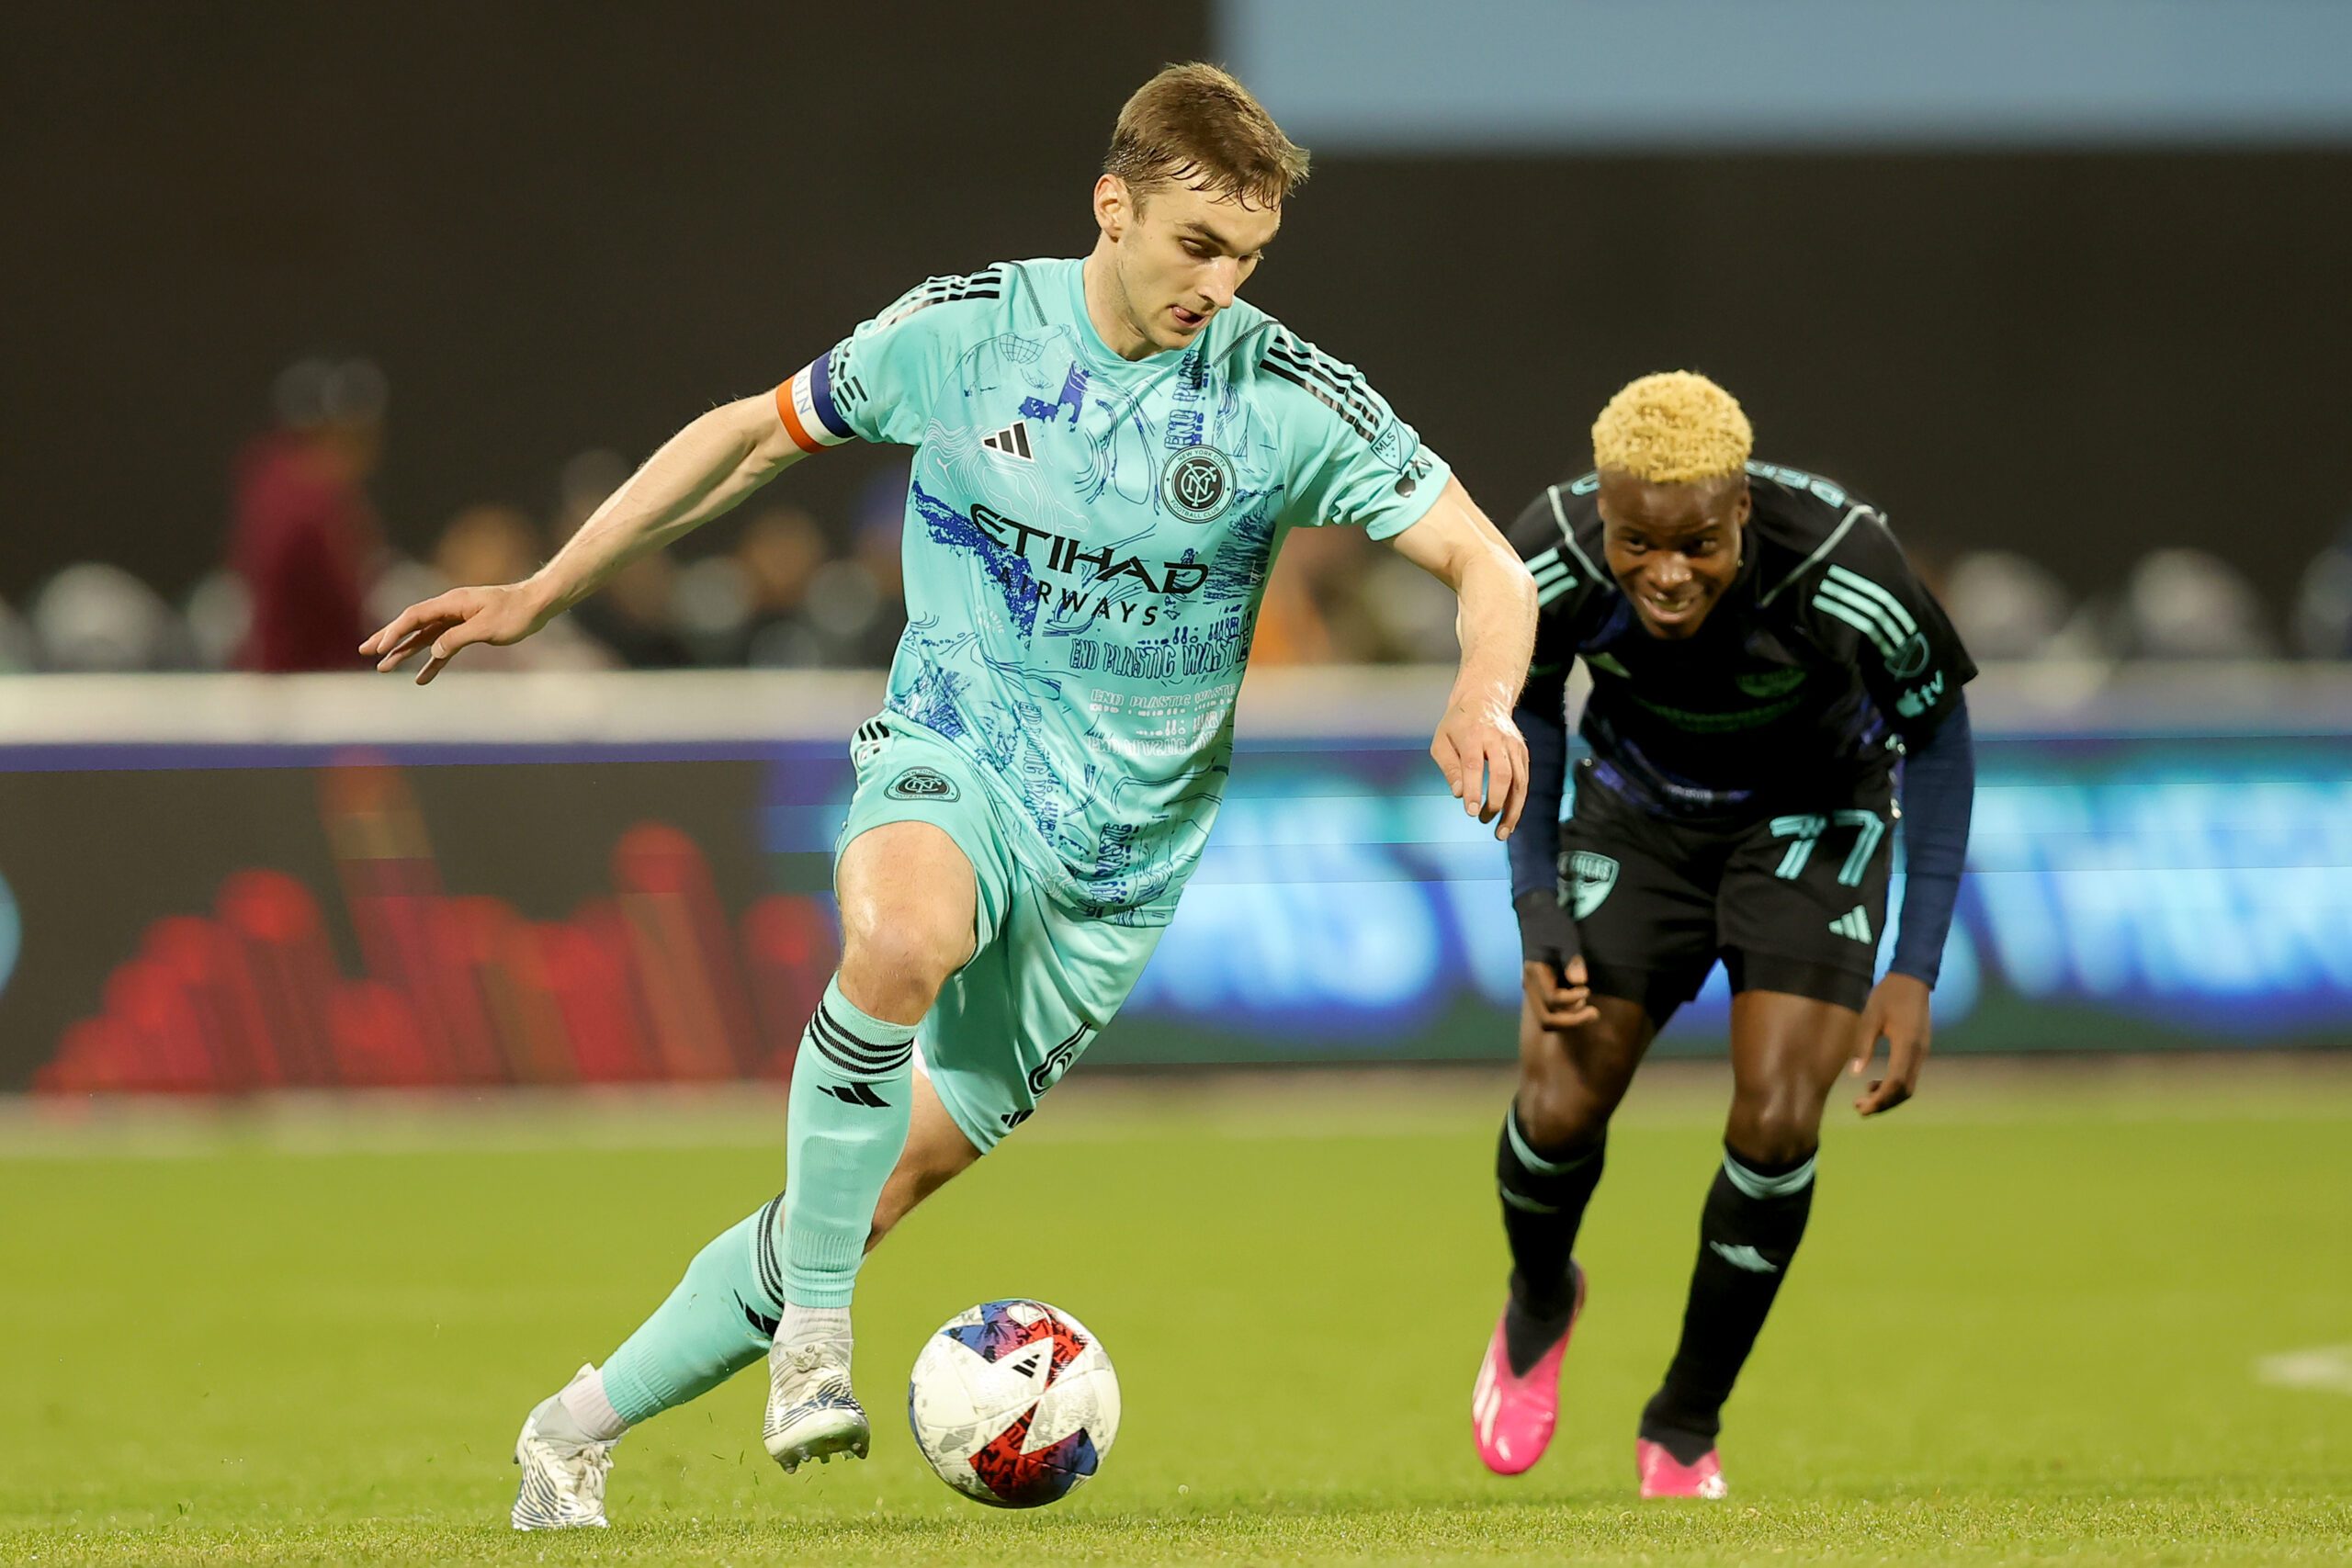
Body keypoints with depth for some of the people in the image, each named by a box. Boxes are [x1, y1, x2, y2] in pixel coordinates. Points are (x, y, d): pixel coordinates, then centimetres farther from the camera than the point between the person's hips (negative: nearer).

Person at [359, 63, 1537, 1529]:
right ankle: (812, 1335, -26)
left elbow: (1487, 563, -8)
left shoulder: (1287, 395, -8)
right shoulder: (960, 333, -5)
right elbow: (753, 434, 10)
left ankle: (579, 1427, 20)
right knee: (901, 940, -39)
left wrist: (1485, 698, -30)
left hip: (1121, 855, 1)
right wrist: (540, 594, 9)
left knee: (885, 1186, 2)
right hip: (950, 760, -1)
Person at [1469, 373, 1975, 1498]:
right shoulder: (1549, 560, -30)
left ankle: (1685, 1428, 6)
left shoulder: (1845, 571, -36)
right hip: (1636, 807, 1)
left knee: (1776, 1121, -16)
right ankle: (1539, 1305, 27)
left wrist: (1914, 975, -19)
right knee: (1560, 1106, -9)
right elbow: (1526, 702, -5)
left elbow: (1937, 736, -16)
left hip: (1812, 816, -1)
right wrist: (1537, 905, -14)